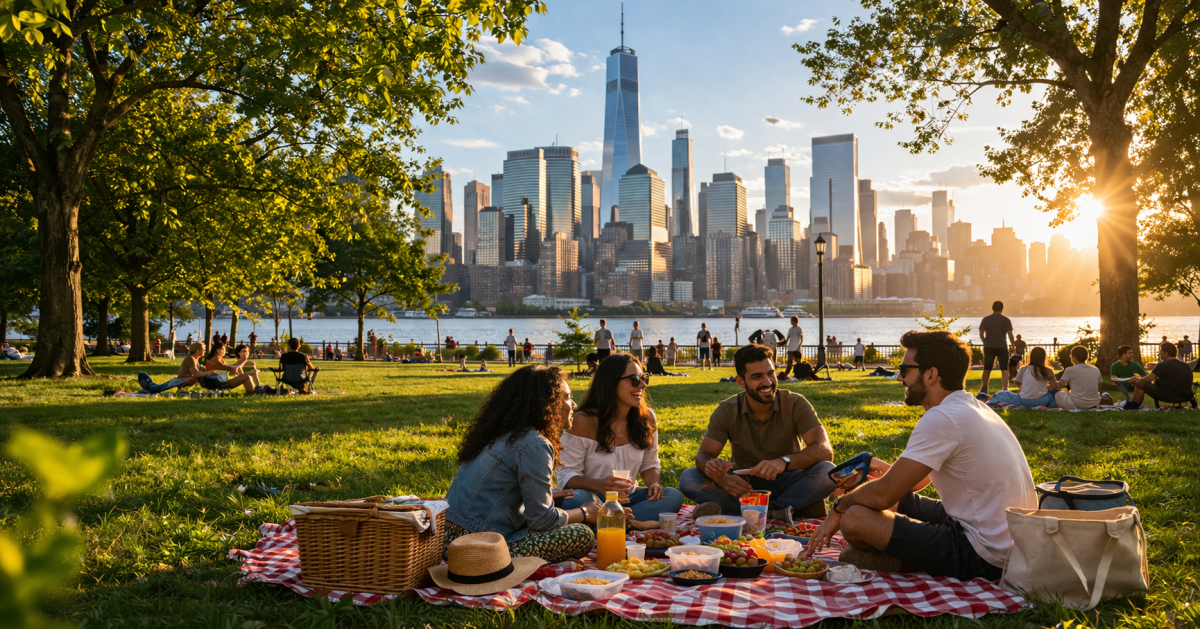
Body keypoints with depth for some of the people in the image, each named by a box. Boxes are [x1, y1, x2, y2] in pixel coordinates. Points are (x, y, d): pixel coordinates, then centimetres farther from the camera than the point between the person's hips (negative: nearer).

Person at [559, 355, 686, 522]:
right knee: (577, 499, -39)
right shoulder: (584, 421, -13)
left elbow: (650, 464, 13)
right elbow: (567, 475, -14)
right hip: (592, 498, -5)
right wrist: (599, 485, -34)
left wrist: (654, 483, -12)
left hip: (627, 499, 5)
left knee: (673, 496, -21)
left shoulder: (647, 418, 2)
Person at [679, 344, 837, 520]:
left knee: (826, 471, -30)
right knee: (688, 478, -22)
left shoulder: (795, 404, -11)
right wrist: (722, 479, -36)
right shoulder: (727, 411, -7)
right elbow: (703, 456, -11)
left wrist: (784, 461, -42)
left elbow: (825, 450, -22)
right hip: (744, 485, 1)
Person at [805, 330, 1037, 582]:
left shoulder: (941, 419, -20)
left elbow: (882, 495, -19)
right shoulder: (974, 408, 12)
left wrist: (839, 506, -2)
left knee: (854, 519, -21)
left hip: (982, 558, -10)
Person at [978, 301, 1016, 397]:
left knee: (987, 369, 11)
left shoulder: (985, 319, 2)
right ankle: (1005, 389, -11)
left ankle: (983, 390, 16)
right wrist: (1013, 342, 15)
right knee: (1004, 369, 1)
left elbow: (981, 333, 3)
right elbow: (1010, 334, -3)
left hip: (988, 347, 2)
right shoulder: (1006, 320, -2)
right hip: (1002, 347, -2)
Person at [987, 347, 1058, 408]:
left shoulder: (1023, 369, 0)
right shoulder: (1048, 371, -2)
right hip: (1041, 401, -1)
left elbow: (1017, 383, 11)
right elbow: (1054, 387, 0)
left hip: (1024, 402, 1)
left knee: (1001, 394, 20)